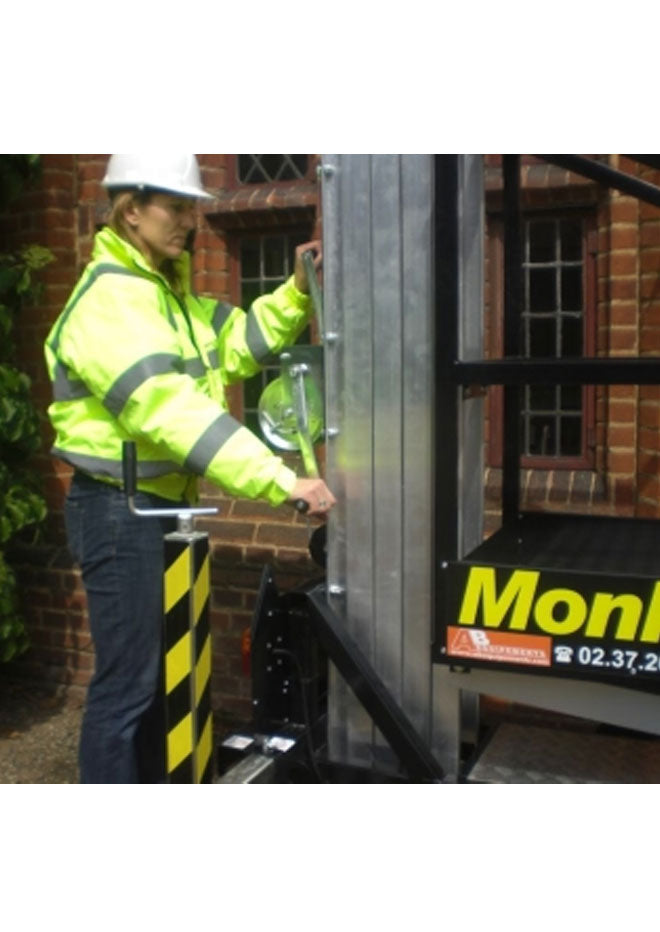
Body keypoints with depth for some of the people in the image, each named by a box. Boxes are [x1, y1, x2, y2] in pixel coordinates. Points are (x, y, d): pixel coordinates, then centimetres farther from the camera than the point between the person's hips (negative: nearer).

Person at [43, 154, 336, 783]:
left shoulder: (167, 292, 15)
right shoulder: (110, 299, -19)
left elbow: (236, 343, 13)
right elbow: (174, 410, -31)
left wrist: (297, 290, -3)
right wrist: (281, 481, -35)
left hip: (161, 506, 10)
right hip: (119, 511, -10)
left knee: (161, 668, 19)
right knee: (126, 680, -3)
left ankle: (153, 782, 35)